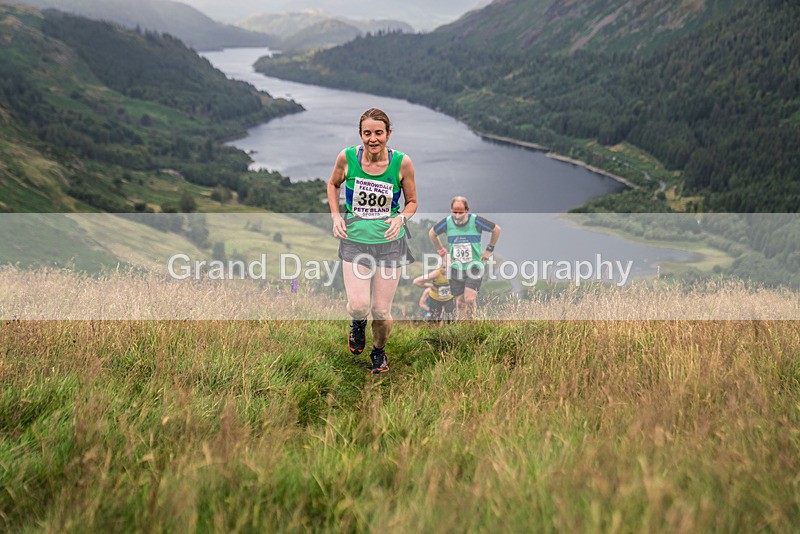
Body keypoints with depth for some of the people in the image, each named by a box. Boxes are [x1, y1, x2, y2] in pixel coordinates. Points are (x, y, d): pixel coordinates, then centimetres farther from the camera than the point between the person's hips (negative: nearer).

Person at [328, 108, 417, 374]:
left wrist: (401, 218, -17)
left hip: (389, 244, 0)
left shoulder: (402, 162, -11)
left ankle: (379, 351, 36)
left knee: (381, 311, 3)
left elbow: (412, 201, 4)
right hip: (354, 242, 0)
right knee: (358, 306, -14)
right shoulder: (347, 157, -9)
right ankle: (358, 324, 26)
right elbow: (333, 184, 12)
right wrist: (336, 216, -2)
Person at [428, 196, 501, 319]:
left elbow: (496, 229, 4)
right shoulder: (447, 222, -5)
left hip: (474, 266, -2)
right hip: (456, 268, 3)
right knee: (460, 302, 2)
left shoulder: (475, 221, -12)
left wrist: (489, 249, 6)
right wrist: (441, 250, 12)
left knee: (470, 298, -18)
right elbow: (432, 233, 16)